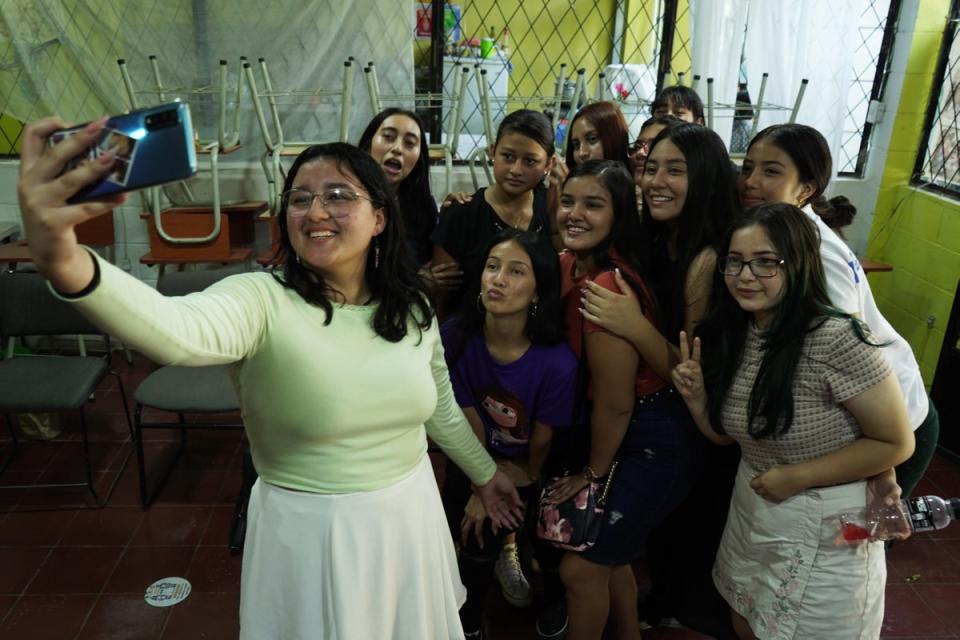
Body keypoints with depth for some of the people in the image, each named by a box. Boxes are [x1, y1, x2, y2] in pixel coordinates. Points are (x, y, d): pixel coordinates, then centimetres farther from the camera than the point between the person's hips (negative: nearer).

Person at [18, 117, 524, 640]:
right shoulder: (263, 301, -21)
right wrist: (65, 264, -62)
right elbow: (179, 331, -44)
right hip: (311, 531, -4)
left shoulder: (413, 307, -5)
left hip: (409, 515, 5)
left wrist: (484, 472, 21)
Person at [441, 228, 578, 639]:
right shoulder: (456, 337, -25)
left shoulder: (556, 362, -31)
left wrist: (524, 483, 0)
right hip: (477, 457, 1)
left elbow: (541, 442, -14)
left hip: (529, 470, -1)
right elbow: (471, 420, -11)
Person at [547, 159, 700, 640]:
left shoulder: (607, 289, -29)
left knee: (581, 567, 3)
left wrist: (594, 472, -8)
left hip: (652, 446, -8)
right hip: (622, 436, 8)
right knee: (610, 554, 24)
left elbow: (615, 405, -22)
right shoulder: (568, 265, -3)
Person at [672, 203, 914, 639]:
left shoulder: (837, 340, -26)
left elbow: (897, 444, -19)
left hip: (824, 532, -6)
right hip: (750, 511, 6)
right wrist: (696, 397, -13)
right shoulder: (730, 334, -4)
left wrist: (795, 477, -21)